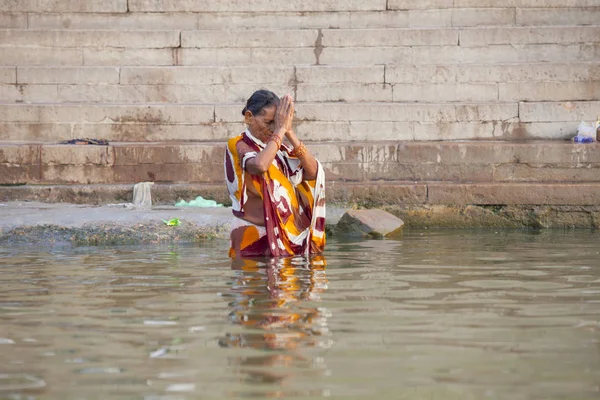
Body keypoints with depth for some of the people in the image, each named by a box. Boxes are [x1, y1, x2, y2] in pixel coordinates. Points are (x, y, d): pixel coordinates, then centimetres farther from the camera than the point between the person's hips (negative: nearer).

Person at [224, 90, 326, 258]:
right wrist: (280, 130, -21)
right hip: (256, 237, -6)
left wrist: (289, 133, -11)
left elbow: (312, 172, -5)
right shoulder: (237, 146, -7)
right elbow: (260, 165, -30)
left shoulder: (279, 148, 10)